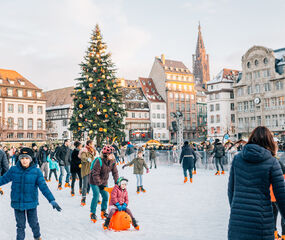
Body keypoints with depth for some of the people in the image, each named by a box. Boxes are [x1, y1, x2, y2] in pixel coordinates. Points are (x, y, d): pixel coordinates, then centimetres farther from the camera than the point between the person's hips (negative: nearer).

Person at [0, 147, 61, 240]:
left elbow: (43, 186, -14)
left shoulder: (36, 171, -11)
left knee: (34, 223, 17)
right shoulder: (13, 170, -6)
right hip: (17, 203, 0)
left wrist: (52, 200, -21)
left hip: (31, 203, 0)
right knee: (20, 225, 13)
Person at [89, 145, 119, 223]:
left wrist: (117, 182, -9)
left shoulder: (112, 162, -8)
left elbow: (115, 172, -1)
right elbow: (95, 173, -26)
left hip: (104, 181, 6)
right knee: (96, 195, -14)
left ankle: (103, 212, 24)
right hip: (94, 181, -6)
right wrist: (98, 182, -30)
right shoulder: (99, 161, -28)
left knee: (105, 196, 3)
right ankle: (92, 213, -1)